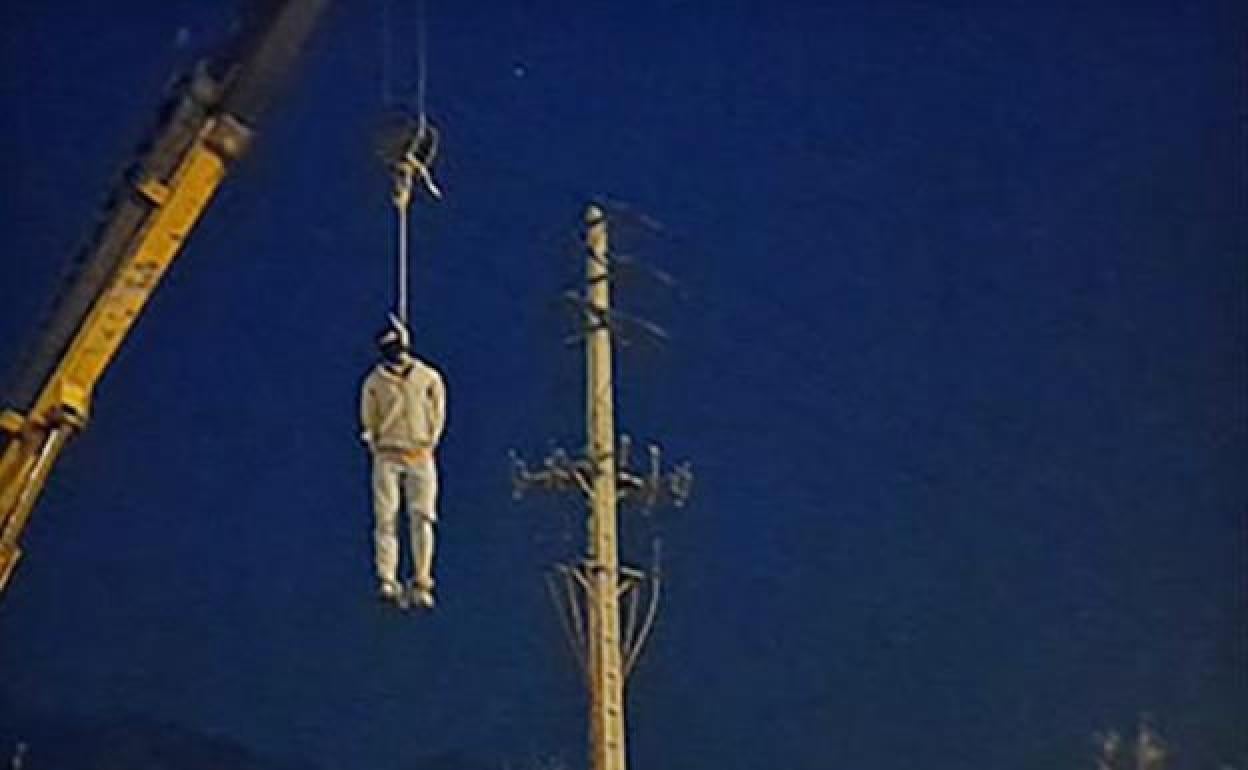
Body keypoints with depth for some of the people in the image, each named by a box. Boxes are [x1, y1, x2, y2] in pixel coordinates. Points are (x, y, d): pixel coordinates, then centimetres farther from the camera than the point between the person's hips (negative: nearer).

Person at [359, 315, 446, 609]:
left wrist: (428, 444, 6)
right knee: (386, 517, -7)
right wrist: (376, 447, 4)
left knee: (422, 518, -6)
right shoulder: (374, 382, 4)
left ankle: (421, 585, -4)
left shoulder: (429, 378, 3)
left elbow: (438, 417, 10)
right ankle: (387, 581, -8)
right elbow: (368, 422, 11)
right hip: (387, 456, 0)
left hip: (420, 456, 0)